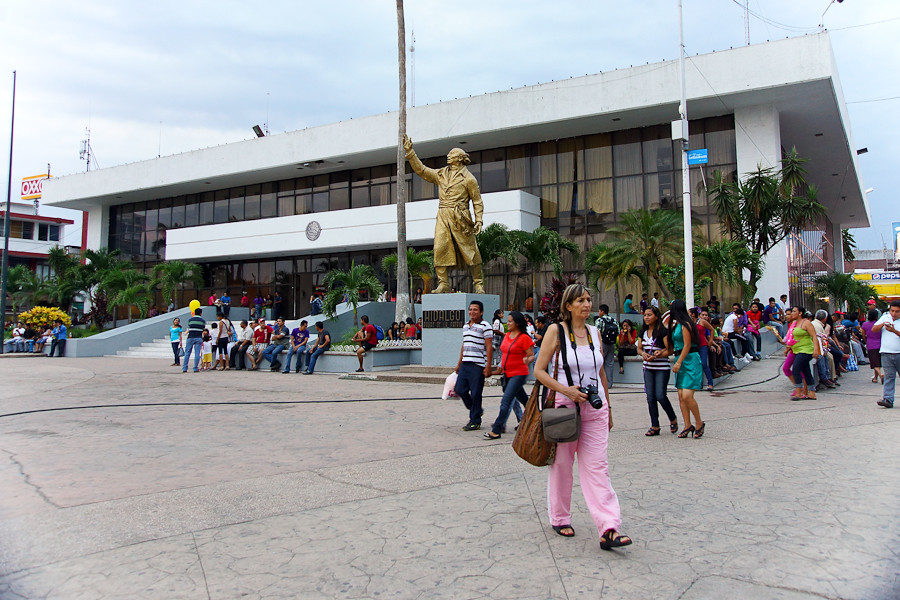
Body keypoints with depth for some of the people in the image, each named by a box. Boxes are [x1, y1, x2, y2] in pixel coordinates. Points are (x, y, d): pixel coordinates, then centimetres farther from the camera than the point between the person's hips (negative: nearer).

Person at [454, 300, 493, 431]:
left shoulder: (485, 326, -6)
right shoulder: (465, 326, 17)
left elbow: (489, 348, -10)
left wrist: (488, 367, -15)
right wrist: (459, 364, 22)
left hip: (478, 365, -7)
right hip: (465, 364, 7)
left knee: (475, 393, -3)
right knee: (460, 390, 5)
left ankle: (475, 421, 9)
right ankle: (477, 411, 26)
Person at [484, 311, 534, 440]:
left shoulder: (524, 338, -12)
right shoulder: (507, 335, 12)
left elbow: (531, 355, -11)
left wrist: (527, 361, -32)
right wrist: (500, 368, 23)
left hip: (519, 374, -8)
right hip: (508, 374, 8)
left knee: (506, 401, -12)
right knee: (524, 400, 19)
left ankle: (496, 430, -11)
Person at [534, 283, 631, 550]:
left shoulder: (595, 332, 9)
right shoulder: (556, 331, -5)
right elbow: (539, 370, -7)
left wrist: (608, 408, 19)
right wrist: (566, 390, -19)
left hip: (595, 408, 3)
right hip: (565, 406, -3)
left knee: (596, 466, -3)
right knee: (561, 465, 9)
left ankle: (608, 529, -7)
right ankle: (560, 519, 27)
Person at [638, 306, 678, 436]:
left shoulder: (662, 331, -9)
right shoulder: (643, 332, 10)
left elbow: (670, 350, -12)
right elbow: (639, 348, 16)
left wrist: (655, 356, -21)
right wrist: (643, 354, -6)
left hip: (662, 368, -6)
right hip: (648, 368, 6)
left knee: (660, 396, -10)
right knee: (650, 397, 4)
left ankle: (673, 420, 16)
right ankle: (655, 426, 11)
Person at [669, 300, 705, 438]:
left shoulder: (685, 324, -10)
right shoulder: (676, 325, 16)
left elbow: (687, 345, -15)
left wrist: (678, 362, -18)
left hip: (690, 361, -9)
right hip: (680, 361, 9)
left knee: (687, 396, -14)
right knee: (681, 396, 5)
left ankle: (699, 423, 3)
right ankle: (688, 426, 9)